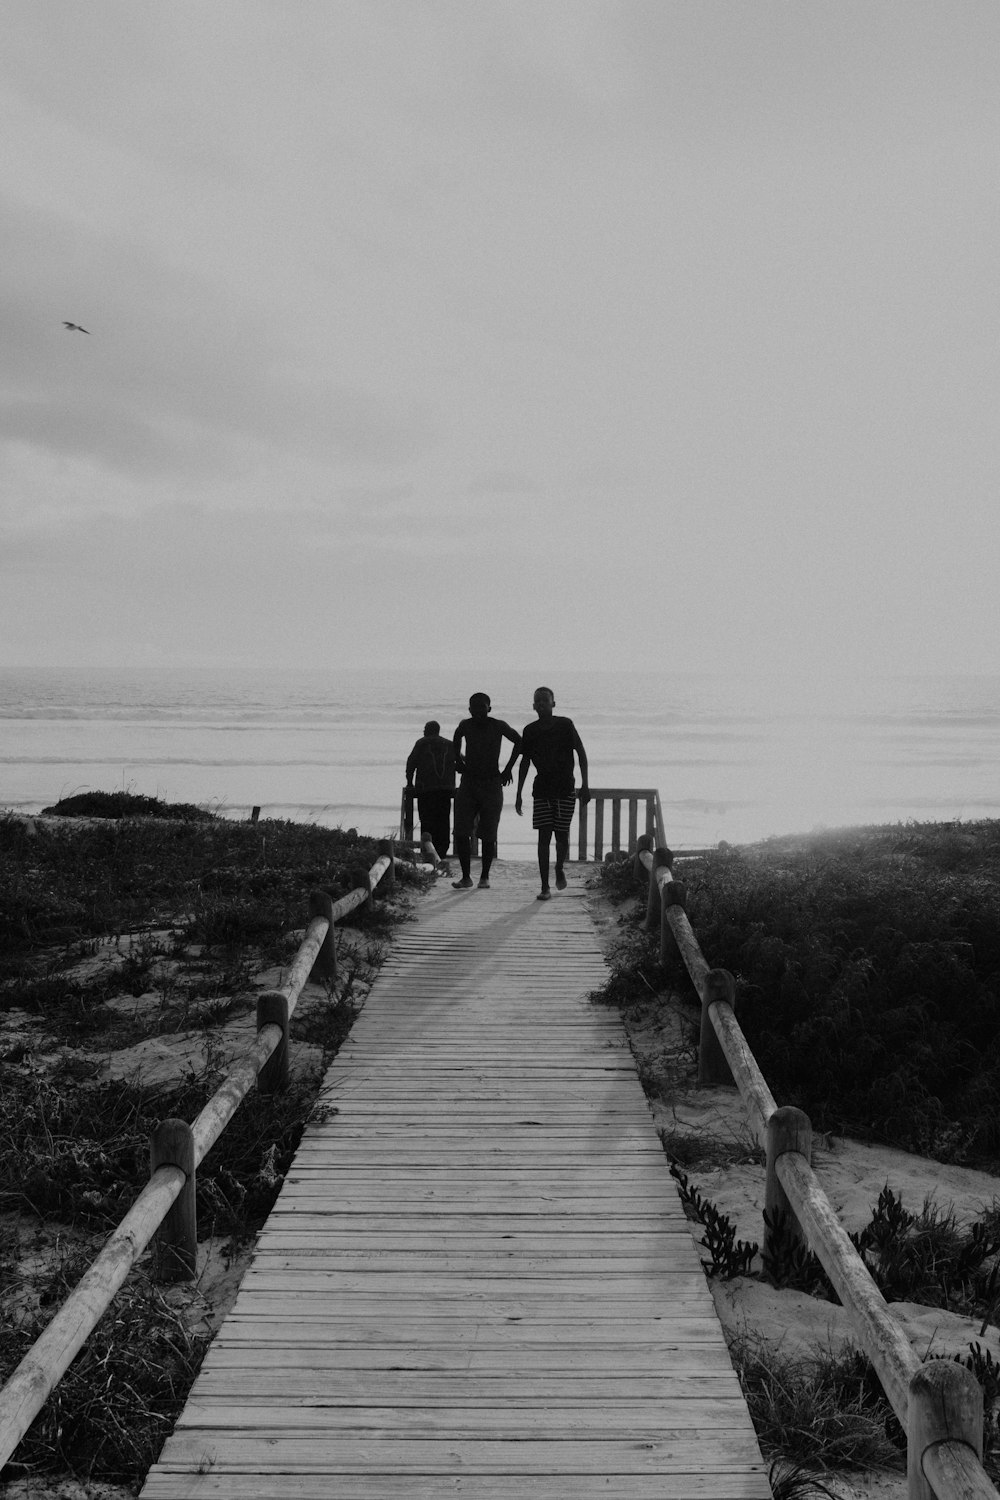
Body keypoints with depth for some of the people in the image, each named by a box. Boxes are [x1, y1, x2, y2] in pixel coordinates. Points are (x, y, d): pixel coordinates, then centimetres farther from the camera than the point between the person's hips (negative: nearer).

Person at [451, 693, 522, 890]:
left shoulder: (498, 726, -6)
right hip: (468, 784, 2)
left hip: (492, 785, -2)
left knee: (488, 836, -2)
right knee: (461, 833, -9)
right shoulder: (465, 726, 1)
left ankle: (485, 876, 13)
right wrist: (458, 759, 14)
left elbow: (519, 741, 10)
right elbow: (456, 740, 26)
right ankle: (466, 877, -2)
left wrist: (509, 768, 5)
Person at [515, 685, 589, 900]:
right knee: (544, 836, -5)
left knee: (562, 836, 1)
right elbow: (525, 762, 11)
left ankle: (559, 869, 33)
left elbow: (581, 753, -1)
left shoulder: (565, 725, -4)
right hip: (542, 789, 2)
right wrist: (518, 794, 10)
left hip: (565, 789, -2)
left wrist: (584, 785, -7)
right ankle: (545, 887, -4)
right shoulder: (530, 731, 3)